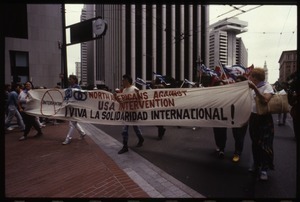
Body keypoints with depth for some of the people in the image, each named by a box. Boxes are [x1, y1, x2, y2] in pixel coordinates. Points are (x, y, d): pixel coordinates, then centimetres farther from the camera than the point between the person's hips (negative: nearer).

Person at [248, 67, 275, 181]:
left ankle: (264, 169, 12)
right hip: (253, 117, 6)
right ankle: (256, 166, 29)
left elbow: (265, 100, -31)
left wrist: (254, 88, -34)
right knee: (255, 143, 14)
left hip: (264, 119, -6)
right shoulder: (254, 87, 5)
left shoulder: (267, 86, -13)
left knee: (264, 145, 0)